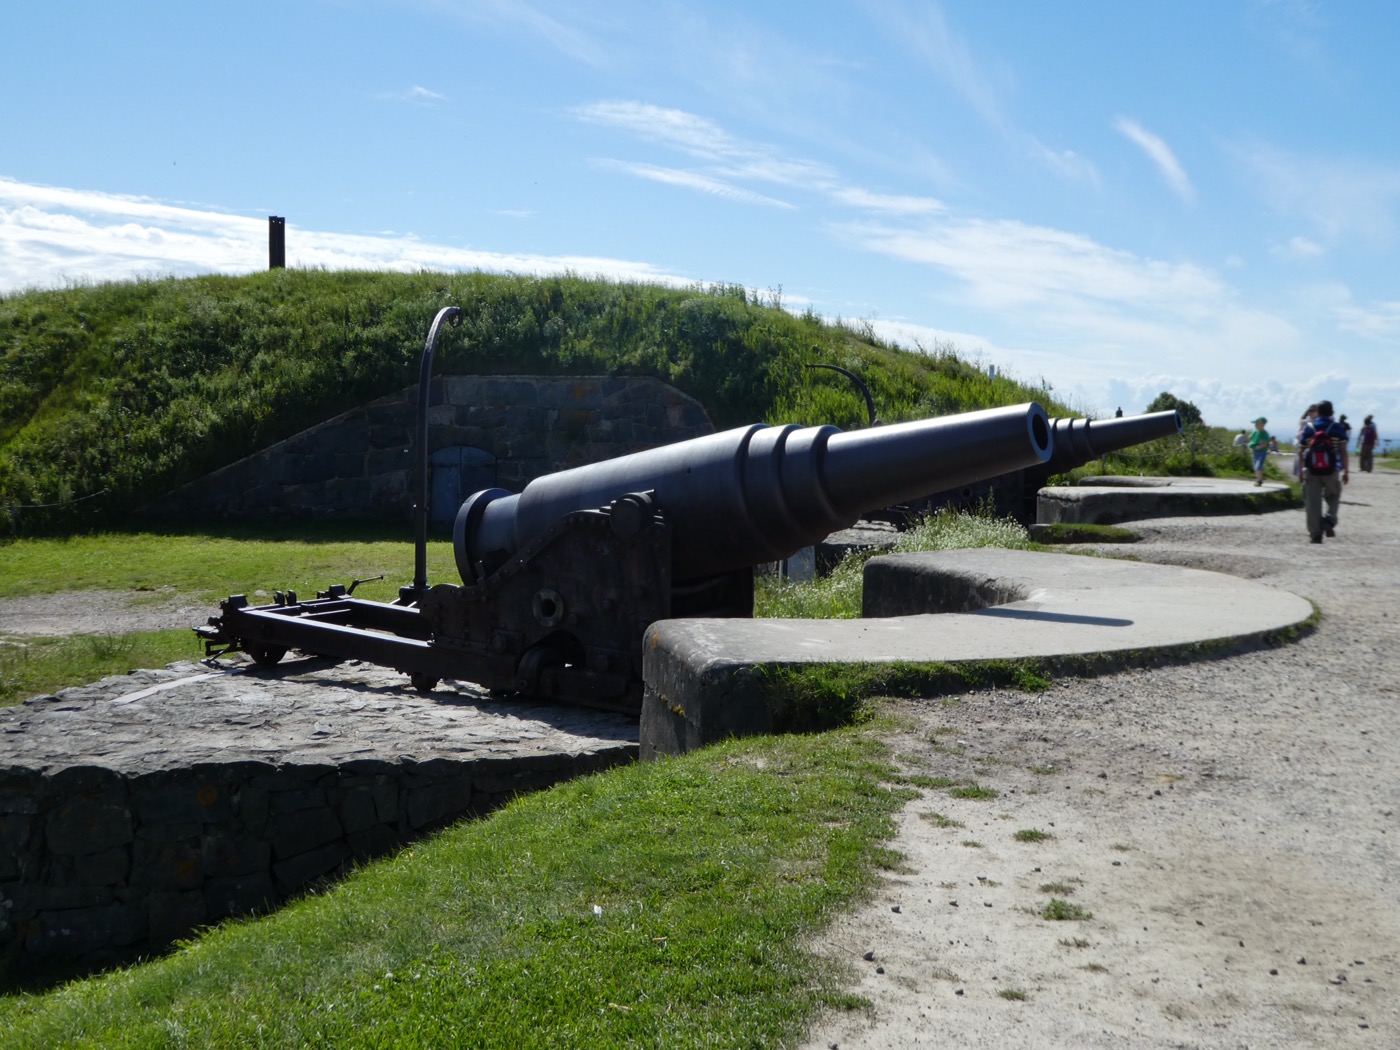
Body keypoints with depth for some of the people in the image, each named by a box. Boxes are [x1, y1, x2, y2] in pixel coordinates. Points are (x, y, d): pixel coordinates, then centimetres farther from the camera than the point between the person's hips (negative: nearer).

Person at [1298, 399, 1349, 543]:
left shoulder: (1308, 428, 3)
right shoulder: (1338, 428, 0)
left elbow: (1301, 451, 5)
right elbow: (1343, 451, -4)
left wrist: (1301, 469, 17)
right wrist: (1345, 471, 1)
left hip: (1311, 470, 0)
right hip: (1331, 470, 0)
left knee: (1312, 503, 2)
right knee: (1333, 497, 18)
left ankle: (1315, 533, 0)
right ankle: (1329, 520, -7)